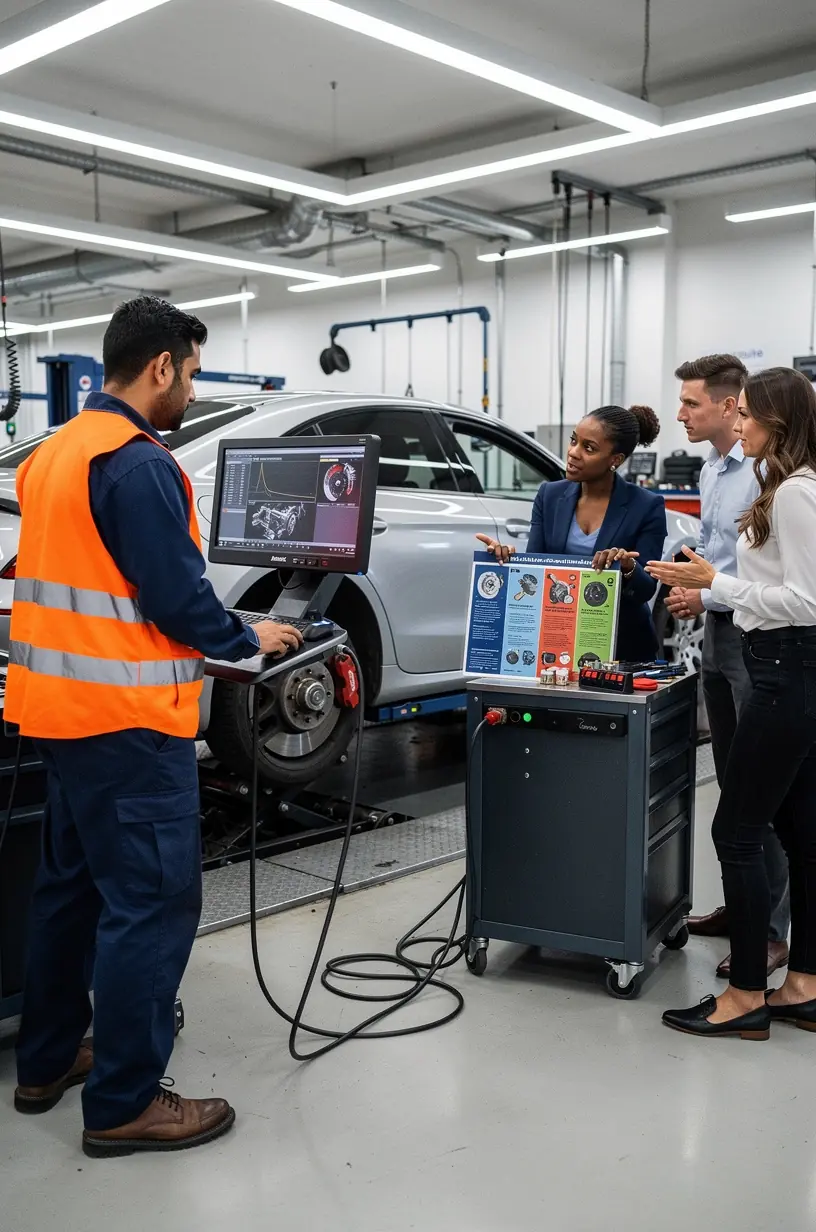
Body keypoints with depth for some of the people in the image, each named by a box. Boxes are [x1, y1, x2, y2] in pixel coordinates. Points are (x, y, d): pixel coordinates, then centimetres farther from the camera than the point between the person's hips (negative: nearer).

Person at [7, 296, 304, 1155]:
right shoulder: (137, 463, -17)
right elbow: (177, 595, -19)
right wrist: (247, 641, -1)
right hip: (127, 719, -10)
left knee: (73, 884, 19)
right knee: (153, 901, -1)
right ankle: (124, 1105, 9)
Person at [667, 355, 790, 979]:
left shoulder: (766, 470, -17)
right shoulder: (711, 469, 14)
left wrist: (709, 596, -17)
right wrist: (691, 584, 5)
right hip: (718, 633, 9)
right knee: (731, 782, 16)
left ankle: (771, 929, 7)